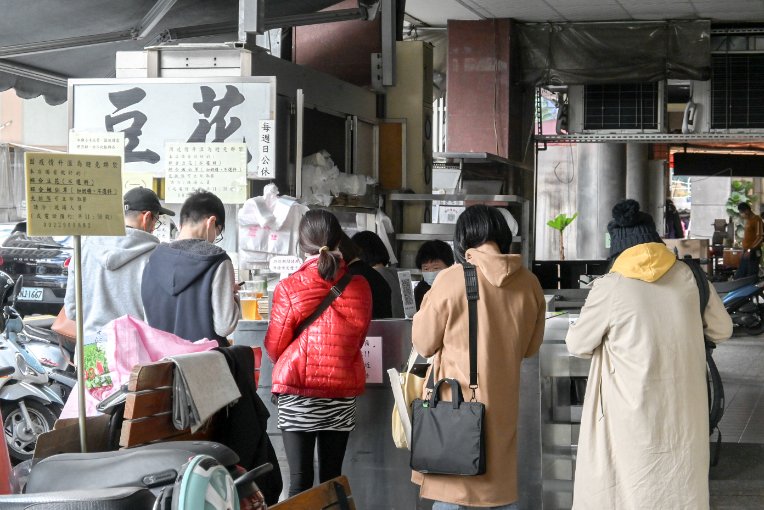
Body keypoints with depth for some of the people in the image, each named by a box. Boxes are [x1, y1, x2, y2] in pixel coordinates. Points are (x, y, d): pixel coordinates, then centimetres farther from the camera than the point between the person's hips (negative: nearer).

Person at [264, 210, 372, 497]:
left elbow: (274, 347, -1)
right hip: (343, 389, 3)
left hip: (298, 391, -3)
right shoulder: (359, 287, -2)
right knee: (332, 479, 9)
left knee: (300, 480, -1)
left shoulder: (289, 288, -10)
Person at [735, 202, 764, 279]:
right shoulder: (748, 220, 16)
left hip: (753, 253, -10)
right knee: (739, 276, 9)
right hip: (746, 252, 10)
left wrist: (750, 250, -24)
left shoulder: (757, 220, -12)